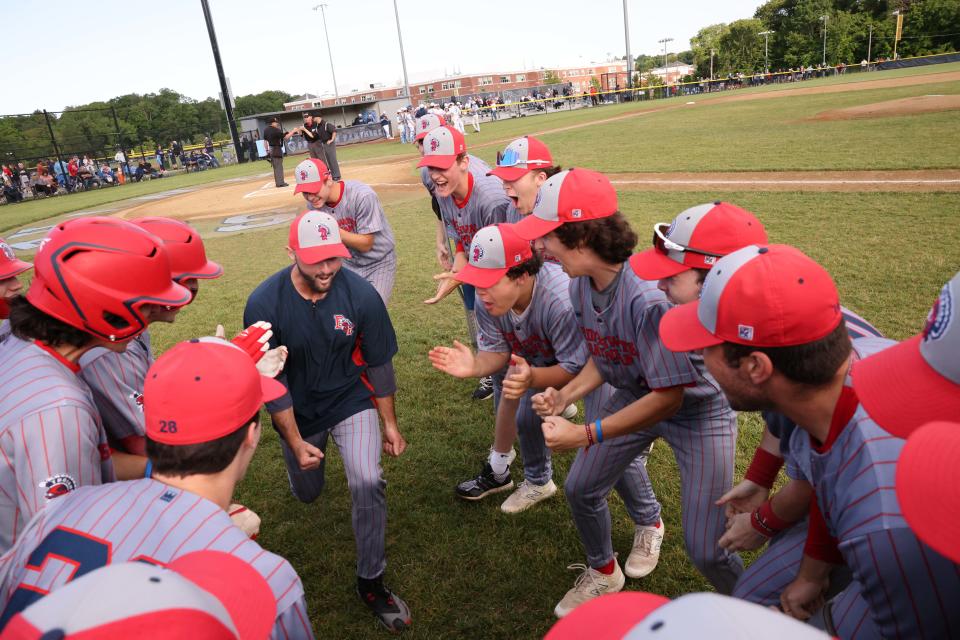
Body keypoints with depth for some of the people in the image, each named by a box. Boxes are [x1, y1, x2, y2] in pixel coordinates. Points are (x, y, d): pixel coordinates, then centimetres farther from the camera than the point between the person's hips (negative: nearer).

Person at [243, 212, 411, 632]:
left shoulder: (361, 294, -23)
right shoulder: (264, 304, -24)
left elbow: (378, 362, -10)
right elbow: (271, 379, -15)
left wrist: (389, 423, -2)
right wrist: (295, 441, -15)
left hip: (352, 400, -1)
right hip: (298, 411, 1)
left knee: (368, 483, -19)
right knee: (307, 494, 20)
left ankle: (370, 581, 4)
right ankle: (312, 453, 59)